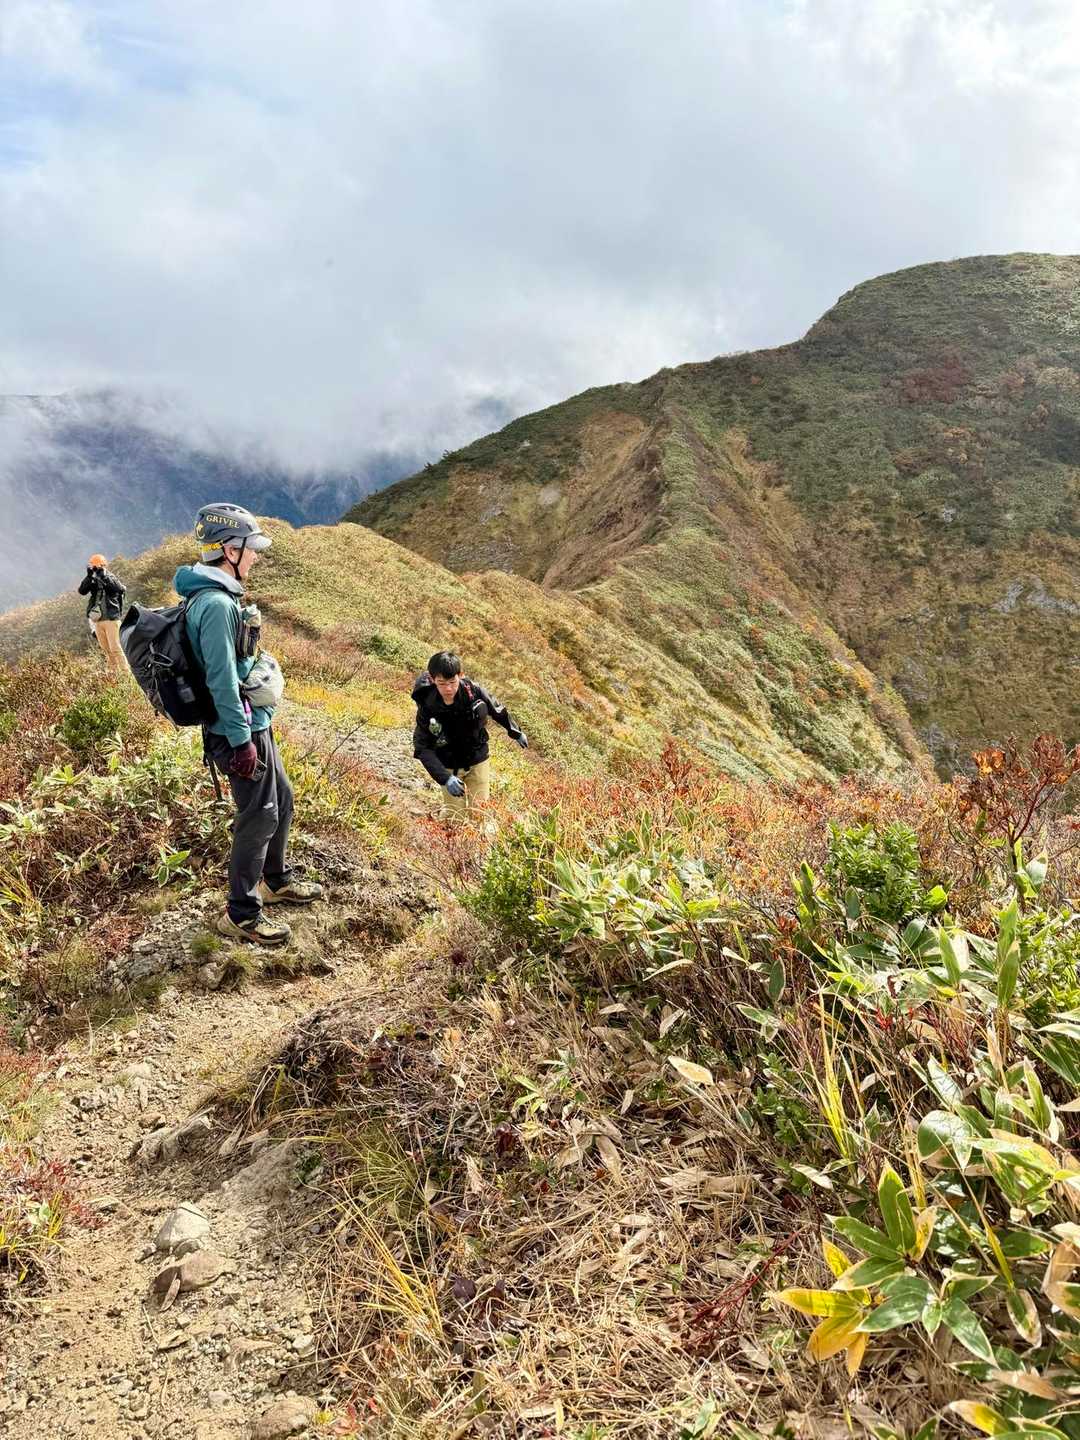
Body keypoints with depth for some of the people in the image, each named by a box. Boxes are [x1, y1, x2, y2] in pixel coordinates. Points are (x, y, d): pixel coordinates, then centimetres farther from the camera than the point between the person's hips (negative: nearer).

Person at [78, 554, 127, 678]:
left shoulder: (111, 578, -3)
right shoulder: (93, 581, 8)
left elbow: (121, 589, -24)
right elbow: (82, 591, -7)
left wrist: (104, 576, -25)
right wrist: (89, 576, -17)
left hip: (111, 619, -5)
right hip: (97, 620, 5)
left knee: (115, 648, -10)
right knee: (106, 650, 10)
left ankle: (125, 672, -4)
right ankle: (114, 673, 18)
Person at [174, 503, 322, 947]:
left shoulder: (220, 596, 10)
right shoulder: (217, 604, -22)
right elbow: (222, 680, -25)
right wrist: (241, 740, -22)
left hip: (254, 723, 10)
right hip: (241, 730, -10)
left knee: (281, 802, 21)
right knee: (259, 817, -1)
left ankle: (276, 881, 39)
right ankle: (241, 915, 11)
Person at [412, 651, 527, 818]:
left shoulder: (473, 691, -22)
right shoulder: (427, 707, -25)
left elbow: (497, 710, -2)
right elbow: (422, 749, -21)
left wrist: (516, 733, 14)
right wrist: (445, 779, -32)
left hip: (478, 760, 2)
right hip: (449, 766, -1)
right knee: (454, 814, 0)